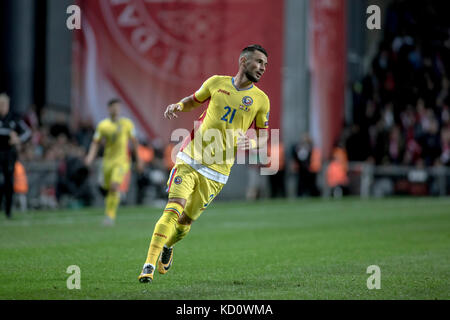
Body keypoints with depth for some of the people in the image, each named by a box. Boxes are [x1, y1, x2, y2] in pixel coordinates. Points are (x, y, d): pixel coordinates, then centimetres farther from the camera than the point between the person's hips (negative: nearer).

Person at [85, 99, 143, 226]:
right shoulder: (102, 125, 3)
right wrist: (90, 156, -13)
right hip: (107, 161, 3)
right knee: (107, 189, 9)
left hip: (122, 161, -3)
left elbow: (134, 142, 11)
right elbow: (95, 143, 5)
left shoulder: (127, 123, 1)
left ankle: (110, 216, -19)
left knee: (115, 186, -21)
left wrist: (138, 160, 15)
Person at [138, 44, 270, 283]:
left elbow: (263, 137, 11)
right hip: (190, 158, -1)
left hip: (217, 171, 1)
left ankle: (167, 246, 37)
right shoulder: (217, 82, 5)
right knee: (174, 209, -16)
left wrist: (251, 143, -12)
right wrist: (178, 106, 0)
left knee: (185, 223, 4)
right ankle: (149, 265, -14)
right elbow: (194, 100, 22)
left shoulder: (261, 100, 4)